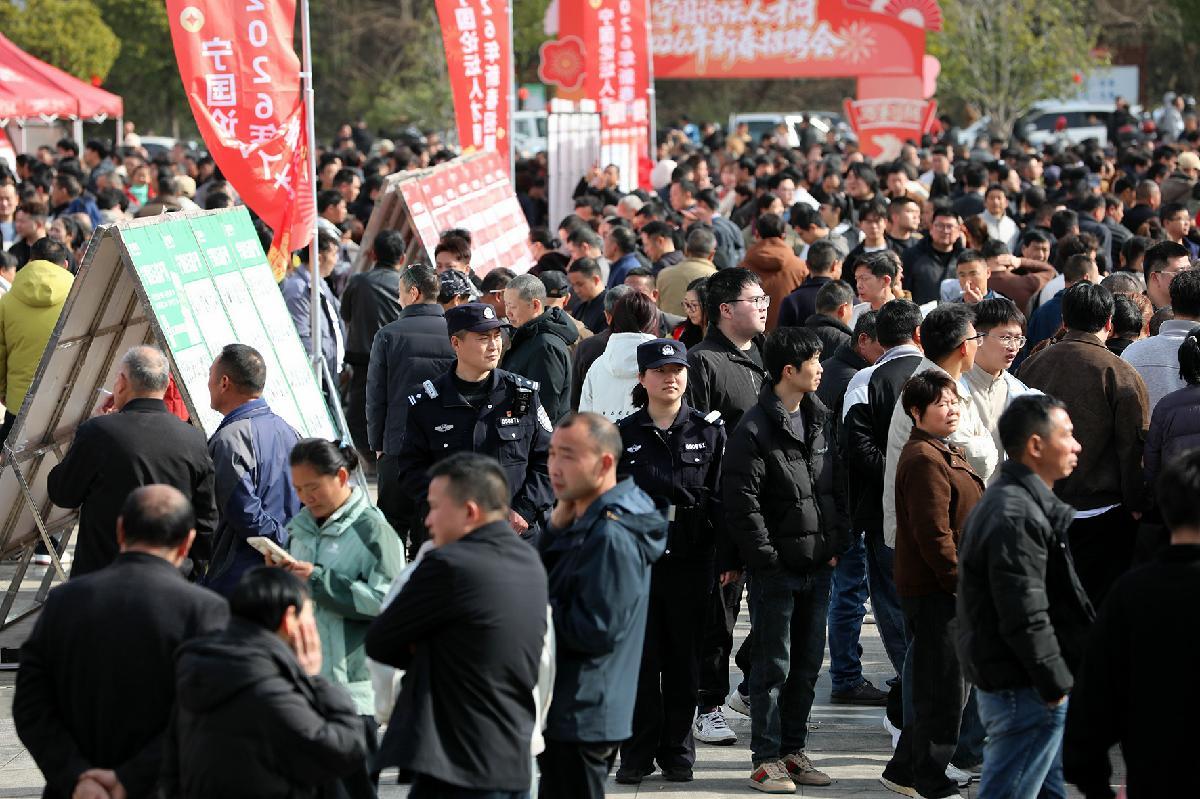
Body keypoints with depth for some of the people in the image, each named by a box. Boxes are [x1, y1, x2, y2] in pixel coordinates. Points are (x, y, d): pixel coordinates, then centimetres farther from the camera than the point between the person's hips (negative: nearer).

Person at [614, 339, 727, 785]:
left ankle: (677, 752, 15)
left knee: (683, 659, 6)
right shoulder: (624, 434, 5)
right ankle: (638, 753, 9)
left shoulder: (710, 431, 4)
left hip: (690, 563, 0)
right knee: (640, 658, 1)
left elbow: (720, 497, 2)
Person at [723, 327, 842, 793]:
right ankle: (767, 759, 5)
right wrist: (765, 557, -17)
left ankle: (793, 750, 22)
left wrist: (835, 544, 9)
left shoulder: (818, 420, 11)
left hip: (817, 566, 7)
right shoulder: (754, 430, -14)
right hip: (776, 570, -7)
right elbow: (741, 501, -16)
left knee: (807, 664, 13)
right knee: (772, 666, -2)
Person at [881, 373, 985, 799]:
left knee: (940, 686, 16)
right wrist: (962, 583, -18)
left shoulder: (945, 455, 18)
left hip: (946, 588, 11)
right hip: (934, 590, -11)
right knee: (945, 688, -4)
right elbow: (933, 533, -22)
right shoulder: (924, 460, -17)